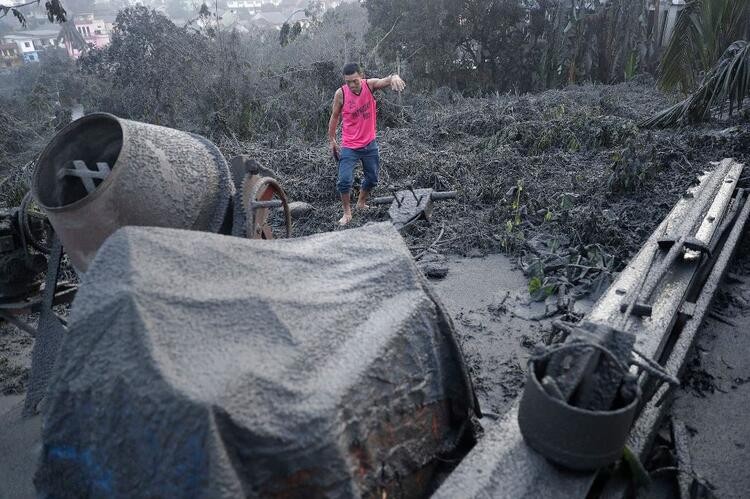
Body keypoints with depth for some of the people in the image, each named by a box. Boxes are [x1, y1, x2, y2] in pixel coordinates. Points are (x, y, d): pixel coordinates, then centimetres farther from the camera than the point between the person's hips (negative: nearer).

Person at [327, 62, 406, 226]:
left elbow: (386, 81, -30)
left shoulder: (370, 85, -12)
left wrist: (394, 77, -55)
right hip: (349, 146, -2)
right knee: (344, 180, -13)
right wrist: (331, 140, 4)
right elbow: (334, 117, 0)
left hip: (370, 144, 3)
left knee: (372, 179, 16)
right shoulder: (340, 94, -14)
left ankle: (361, 203, 41)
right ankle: (347, 213, 7)